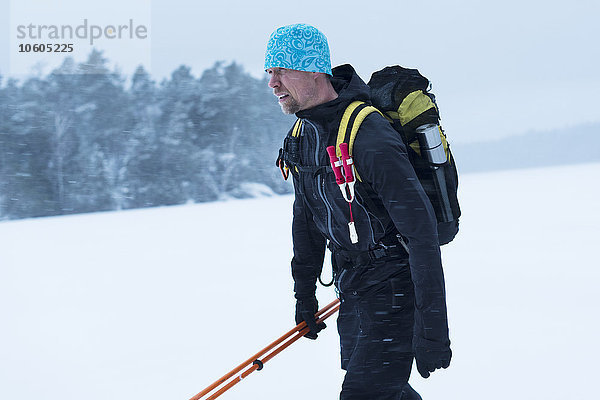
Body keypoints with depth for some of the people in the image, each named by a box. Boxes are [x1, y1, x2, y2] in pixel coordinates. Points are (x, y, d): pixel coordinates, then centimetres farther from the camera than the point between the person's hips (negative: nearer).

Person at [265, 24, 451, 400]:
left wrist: (432, 329, -30)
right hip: (352, 290, 9)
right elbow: (307, 217, 18)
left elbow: (421, 231, -28)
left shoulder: (369, 136, -26)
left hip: (394, 289, -9)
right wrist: (304, 291, 21)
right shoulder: (304, 133, 2)